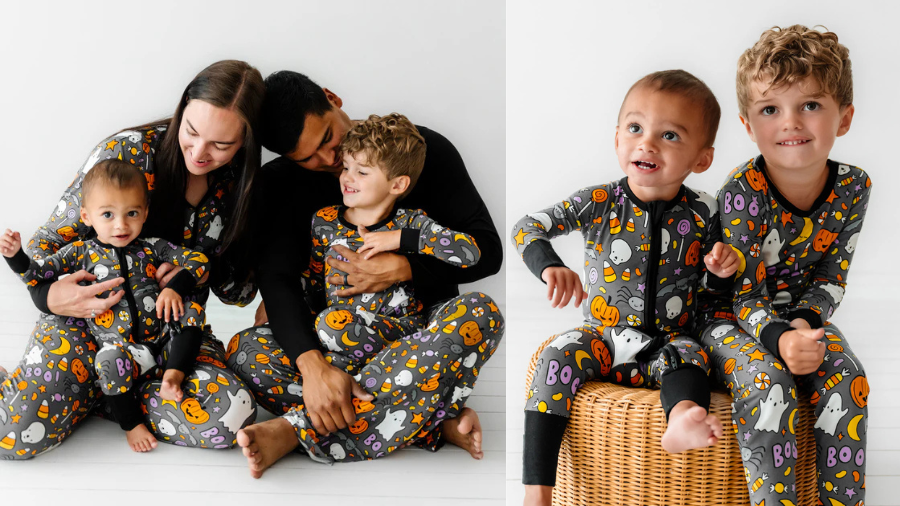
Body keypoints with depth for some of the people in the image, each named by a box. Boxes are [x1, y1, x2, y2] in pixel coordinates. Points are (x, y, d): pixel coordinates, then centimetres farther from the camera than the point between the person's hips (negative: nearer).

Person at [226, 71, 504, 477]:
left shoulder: (424, 150, -6)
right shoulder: (280, 182, -2)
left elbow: (488, 250, -8)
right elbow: (276, 276, -18)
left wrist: (401, 268, -24)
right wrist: (313, 365, -36)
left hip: (421, 323, -1)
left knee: (480, 312, -36)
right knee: (245, 352, -26)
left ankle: (296, 429, -38)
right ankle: (437, 422, -32)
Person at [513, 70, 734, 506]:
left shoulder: (702, 214, -3)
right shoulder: (600, 203, -7)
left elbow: (709, 282, 11)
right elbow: (527, 228, -9)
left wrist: (723, 268, -13)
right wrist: (550, 266, -29)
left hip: (668, 344, 1)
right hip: (603, 337, 0)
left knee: (689, 353, -30)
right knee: (560, 355, -27)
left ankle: (683, 418, -65)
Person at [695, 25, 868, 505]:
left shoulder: (852, 187, -9)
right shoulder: (743, 192, -23)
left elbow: (831, 276, 0)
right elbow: (744, 294, -20)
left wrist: (806, 321, -20)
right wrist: (779, 338, -40)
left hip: (800, 315, 4)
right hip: (730, 316, -4)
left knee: (846, 380, -22)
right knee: (768, 383, -31)